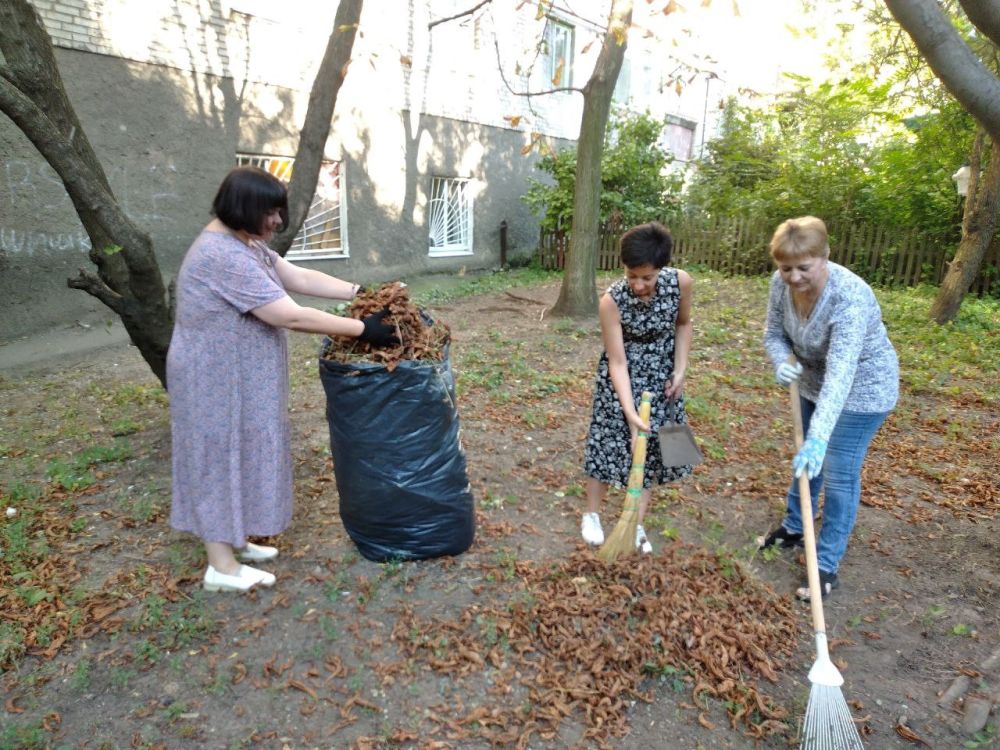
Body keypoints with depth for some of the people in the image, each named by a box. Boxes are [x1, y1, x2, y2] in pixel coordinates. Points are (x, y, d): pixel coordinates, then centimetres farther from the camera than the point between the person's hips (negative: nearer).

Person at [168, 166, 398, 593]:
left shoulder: (242, 243, 7)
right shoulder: (224, 256, -27)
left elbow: (301, 278, 6)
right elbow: (292, 317, -29)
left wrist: (362, 293, -5)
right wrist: (363, 328, -25)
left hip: (234, 376, 10)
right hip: (214, 380, -10)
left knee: (237, 456, 17)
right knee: (220, 459, 0)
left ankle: (232, 541, 32)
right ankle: (222, 567, 15)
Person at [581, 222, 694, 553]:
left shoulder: (681, 283, -18)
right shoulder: (612, 301, -27)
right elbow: (617, 362, -24)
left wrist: (680, 370, -5)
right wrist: (630, 412, -31)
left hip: (661, 378, 3)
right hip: (622, 380, -3)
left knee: (654, 449, 8)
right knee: (610, 444, 4)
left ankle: (637, 525, 25)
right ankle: (591, 515, 28)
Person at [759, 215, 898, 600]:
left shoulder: (849, 296, -36)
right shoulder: (781, 283, -18)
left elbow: (841, 374, -43)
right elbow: (774, 334, -3)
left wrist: (818, 437, -51)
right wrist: (782, 363, -25)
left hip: (861, 388, -6)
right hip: (814, 382, 7)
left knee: (838, 473, -3)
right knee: (804, 460, 19)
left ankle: (827, 564, 12)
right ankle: (794, 528, 40)